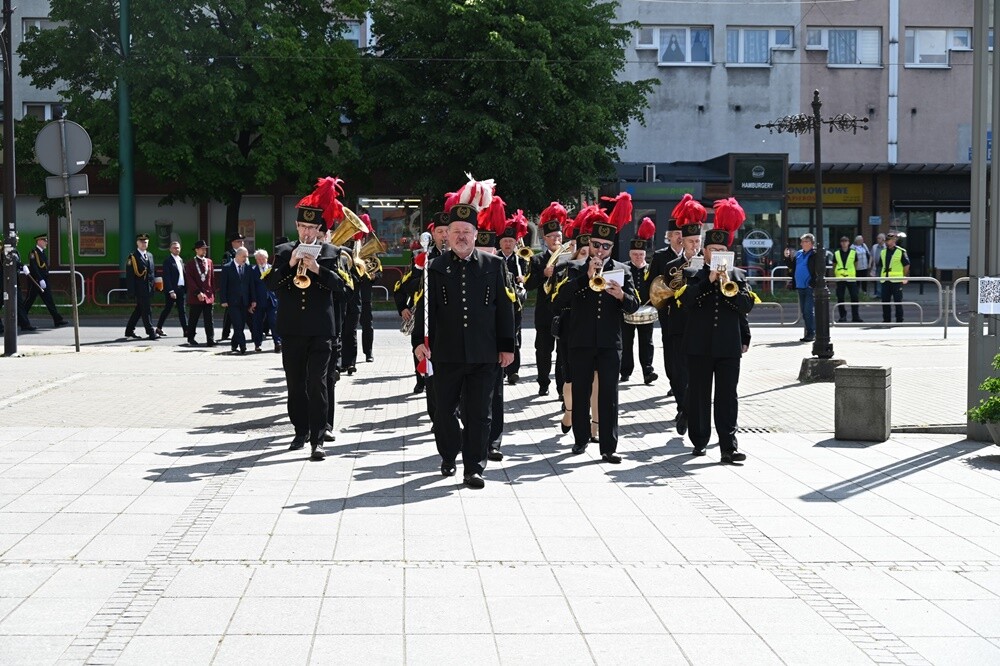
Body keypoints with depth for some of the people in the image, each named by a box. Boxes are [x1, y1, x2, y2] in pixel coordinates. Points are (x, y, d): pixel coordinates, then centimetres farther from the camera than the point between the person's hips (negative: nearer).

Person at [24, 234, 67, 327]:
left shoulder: (43, 253, 15)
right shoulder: (34, 253, -13)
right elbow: (33, 268, -21)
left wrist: (45, 280, 17)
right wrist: (40, 280, -25)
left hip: (44, 281, 8)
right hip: (35, 281, -8)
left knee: (49, 300, 3)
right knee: (29, 301, 1)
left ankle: (57, 320, -1)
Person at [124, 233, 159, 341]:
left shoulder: (150, 256, 17)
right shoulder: (133, 256, -5)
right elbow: (129, 274, -10)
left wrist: (153, 286, 14)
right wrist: (132, 290, -16)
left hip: (149, 288, 7)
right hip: (140, 288, -7)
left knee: (139, 310, 12)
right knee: (146, 310, -9)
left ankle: (129, 332, 20)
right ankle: (151, 333, -7)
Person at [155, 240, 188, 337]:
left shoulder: (181, 260, 15)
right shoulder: (168, 261, -9)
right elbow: (166, 278, -14)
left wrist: (186, 289, 9)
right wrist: (171, 291, -19)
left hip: (181, 289, 7)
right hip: (172, 289, -7)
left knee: (182, 311, 5)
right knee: (167, 309, 1)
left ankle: (186, 330, 3)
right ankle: (159, 328, 13)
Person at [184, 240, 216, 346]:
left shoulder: (209, 262, 11)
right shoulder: (190, 263, -1)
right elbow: (190, 280, -7)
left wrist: (213, 294, 9)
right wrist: (198, 293, -15)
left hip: (208, 296, 3)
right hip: (195, 296, -3)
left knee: (209, 320, -1)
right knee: (193, 319, 7)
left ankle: (210, 340, -1)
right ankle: (191, 338, 20)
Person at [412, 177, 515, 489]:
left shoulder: (493, 265, 5)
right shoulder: (435, 269, 4)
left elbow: (504, 308, 6)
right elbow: (425, 308, 0)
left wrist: (506, 346, 3)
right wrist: (419, 340, -12)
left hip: (483, 355, 0)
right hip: (446, 354, 0)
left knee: (478, 413, 0)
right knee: (445, 410, 9)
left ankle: (474, 468, 7)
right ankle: (449, 455, 32)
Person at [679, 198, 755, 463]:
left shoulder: (737, 275, 10)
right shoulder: (693, 274, 5)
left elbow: (747, 305, -1)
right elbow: (685, 300, -12)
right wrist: (708, 280, -18)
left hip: (729, 346, 1)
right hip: (699, 346, -1)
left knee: (728, 396, -3)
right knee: (699, 395, 7)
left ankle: (729, 446, -6)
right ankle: (699, 441, 18)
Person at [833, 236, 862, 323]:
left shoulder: (853, 253, 4)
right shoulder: (836, 253, 5)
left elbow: (856, 264, 14)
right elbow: (834, 266, 12)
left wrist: (854, 274, 10)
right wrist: (834, 276, 6)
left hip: (851, 278, -1)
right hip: (840, 278, 1)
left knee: (854, 297, -3)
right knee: (840, 298, 4)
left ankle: (855, 316, 4)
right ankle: (842, 316, 15)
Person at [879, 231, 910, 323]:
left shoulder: (901, 252, -5)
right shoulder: (883, 252, 11)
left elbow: (907, 265, -1)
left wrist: (904, 278, -1)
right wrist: (881, 276, 12)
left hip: (896, 281, -5)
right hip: (885, 281, 5)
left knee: (898, 302, 1)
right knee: (885, 301, 8)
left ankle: (899, 320, 8)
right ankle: (886, 320, 17)